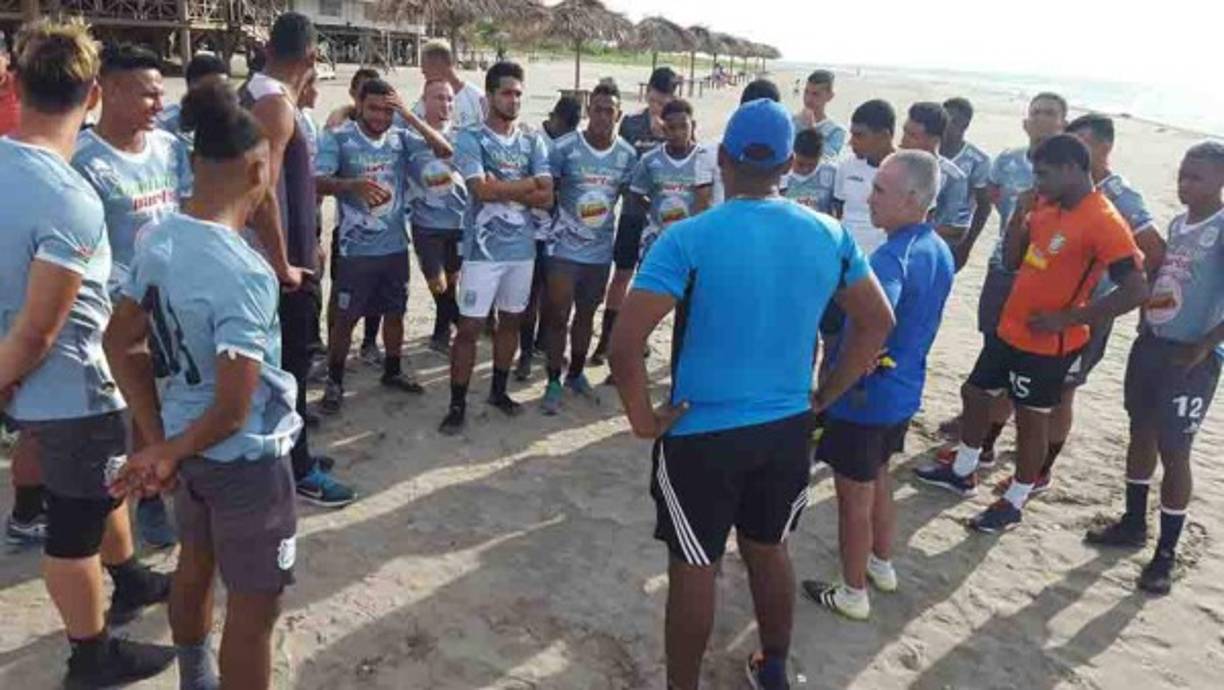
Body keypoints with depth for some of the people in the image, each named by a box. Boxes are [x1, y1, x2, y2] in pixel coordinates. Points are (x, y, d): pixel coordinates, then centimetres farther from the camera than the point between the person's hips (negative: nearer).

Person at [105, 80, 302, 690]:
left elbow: (121, 345, 6)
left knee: (194, 568, 29)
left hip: (188, 445, 9)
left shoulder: (159, 240, -4)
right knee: (253, 611, 8)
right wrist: (168, 455, -8)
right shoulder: (243, 273, -28)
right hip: (246, 458, -9)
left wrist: (159, 441, 6)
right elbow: (233, 412, -27)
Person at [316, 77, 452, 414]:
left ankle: (392, 371, 36)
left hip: (395, 246, 4)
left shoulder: (400, 139, 2)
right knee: (345, 317, 6)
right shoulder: (337, 138, -9)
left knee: (394, 312, 17)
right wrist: (354, 185, -39)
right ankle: (334, 382, 20)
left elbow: (445, 151, -6)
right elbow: (319, 182, -19)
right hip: (355, 250, -4)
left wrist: (409, 115, -13)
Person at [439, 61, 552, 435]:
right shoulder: (470, 139, -5)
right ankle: (457, 404, 8)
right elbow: (482, 190, -18)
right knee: (469, 327, -2)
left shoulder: (532, 143, 8)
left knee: (510, 321, 15)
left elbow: (547, 198, -2)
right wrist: (528, 183, -7)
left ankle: (499, 390, 32)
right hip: (483, 248, -5)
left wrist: (501, 189, -13)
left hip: (523, 247, 5)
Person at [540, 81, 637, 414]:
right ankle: (554, 382, 14)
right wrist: (546, 227, -7)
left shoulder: (628, 155, -2)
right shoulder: (564, 148, -13)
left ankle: (576, 373, 33)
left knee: (586, 315, 16)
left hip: (601, 250, 4)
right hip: (565, 247, -3)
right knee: (559, 316, 2)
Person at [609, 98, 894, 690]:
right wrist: (824, 397, 11)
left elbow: (625, 341, -24)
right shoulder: (828, 235, -3)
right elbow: (878, 322, 7)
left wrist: (644, 419, -10)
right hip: (787, 429, 5)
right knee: (769, 550, 24)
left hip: (702, 433, -4)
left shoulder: (689, 238, -18)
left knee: (693, 568, 12)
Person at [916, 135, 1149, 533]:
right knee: (974, 393, 19)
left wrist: (1066, 318, -23)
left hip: (1048, 344, -8)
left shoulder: (1104, 223, -21)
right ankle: (962, 472, 39)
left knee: (1031, 419, 6)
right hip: (1010, 329, 9)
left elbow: (1136, 291, -25)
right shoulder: (1046, 206, 4)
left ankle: (1014, 504, 24)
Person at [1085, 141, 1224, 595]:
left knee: (1173, 451, -1)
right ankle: (1133, 524, 34)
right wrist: (1146, 320, 8)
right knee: (1140, 433, 17)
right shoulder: (1178, 223, 9)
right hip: (1150, 344, 8)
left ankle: (1166, 555, 12)